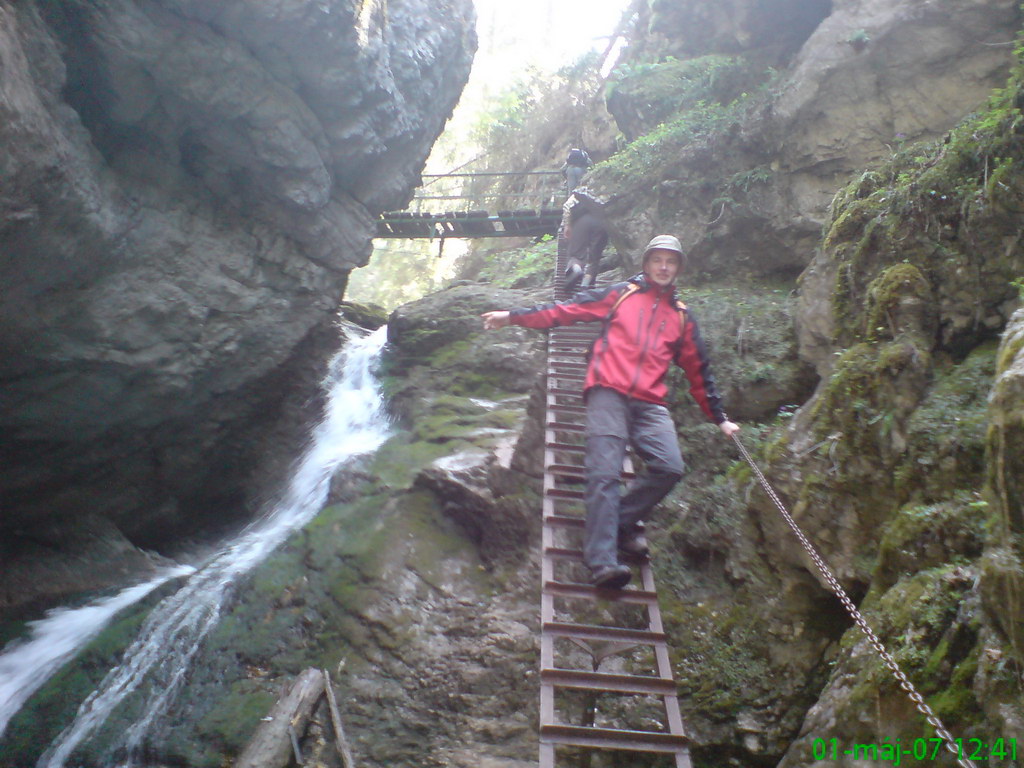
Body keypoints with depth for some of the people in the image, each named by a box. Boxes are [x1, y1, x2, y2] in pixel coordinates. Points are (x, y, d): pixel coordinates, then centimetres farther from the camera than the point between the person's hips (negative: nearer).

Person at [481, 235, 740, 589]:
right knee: (605, 473, -15)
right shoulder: (620, 294, 15)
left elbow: (698, 371, 26)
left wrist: (719, 418, 25)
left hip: (650, 404, 4)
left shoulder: (682, 317, 23)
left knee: (670, 467, -17)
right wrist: (514, 316, 3)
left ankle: (621, 521, 4)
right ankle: (603, 562, -19)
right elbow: (569, 309, 10)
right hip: (608, 392, -3)